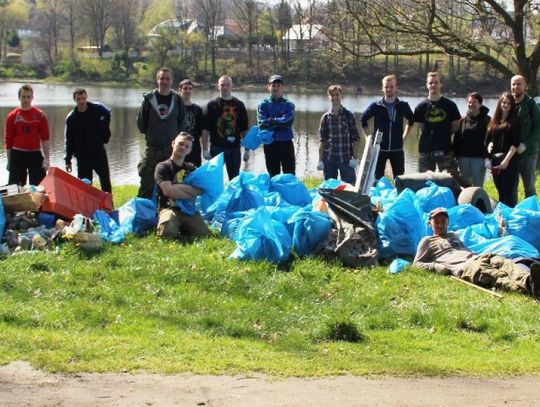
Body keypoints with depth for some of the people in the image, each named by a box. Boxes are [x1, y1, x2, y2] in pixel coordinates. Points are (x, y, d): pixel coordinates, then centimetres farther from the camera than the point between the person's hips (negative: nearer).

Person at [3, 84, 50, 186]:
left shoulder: (40, 115, 2)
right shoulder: (12, 116, 2)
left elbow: (45, 138, 2)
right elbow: (8, 140, 6)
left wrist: (46, 158, -4)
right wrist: (9, 161, 4)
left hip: (35, 154, 0)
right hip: (17, 154, 0)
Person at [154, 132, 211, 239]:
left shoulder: (192, 168, 17)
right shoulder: (163, 167, 2)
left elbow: (202, 189, 1)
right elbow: (168, 191, -13)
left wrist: (177, 186, -9)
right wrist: (192, 195, -3)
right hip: (169, 208, -5)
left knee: (205, 234, -20)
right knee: (168, 232, -37)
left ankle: (183, 229, 10)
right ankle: (163, 229, 0)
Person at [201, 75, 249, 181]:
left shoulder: (239, 105, 9)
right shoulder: (212, 105, 2)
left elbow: (245, 129, 11)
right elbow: (205, 129, -1)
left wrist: (247, 149, 7)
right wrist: (205, 149, -8)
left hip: (234, 148, 2)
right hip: (217, 147, -2)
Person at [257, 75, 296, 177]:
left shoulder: (288, 104, 5)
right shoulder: (264, 105, 4)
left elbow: (289, 121, -12)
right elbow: (262, 124, -10)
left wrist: (272, 121, -9)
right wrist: (280, 122, -11)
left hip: (286, 144, 0)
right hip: (270, 144, 0)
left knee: (290, 176, -1)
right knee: (273, 176, 8)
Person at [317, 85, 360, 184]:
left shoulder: (348, 115, 1)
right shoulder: (325, 117, 7)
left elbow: (355, 139, 0)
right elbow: (323, 140, 9)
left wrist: (355, 157, -7)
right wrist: (320, 160, 4)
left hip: (346, 159, -2)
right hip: (329, 159, 2)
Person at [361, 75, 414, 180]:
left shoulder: (403, 106, 1)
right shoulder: (375, 106, -2)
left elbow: (411, 121, 18)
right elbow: (363, 120, 10)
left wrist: (404, 137, 10)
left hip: (397, 149, 1)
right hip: (379, 148, -1)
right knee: (377, 179, 2)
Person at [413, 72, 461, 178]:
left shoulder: (450, 105, 2)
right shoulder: (421, 106, 4)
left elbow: (455, 127, 8)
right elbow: (421, 126, 9)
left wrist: (444, 135, 6)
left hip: (445, 150, -1)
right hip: (426, 149, 1)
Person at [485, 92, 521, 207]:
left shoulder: (514, 121, 0)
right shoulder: (494, 122, 15)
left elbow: (516, 143, -9)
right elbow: (488, 140, 18)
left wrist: (507, 160, -16)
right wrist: (490, 146, -2)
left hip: (510, 160, -5)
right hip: (495, 160, 5)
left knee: (509, 191, -8)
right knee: (500, 191, 10)